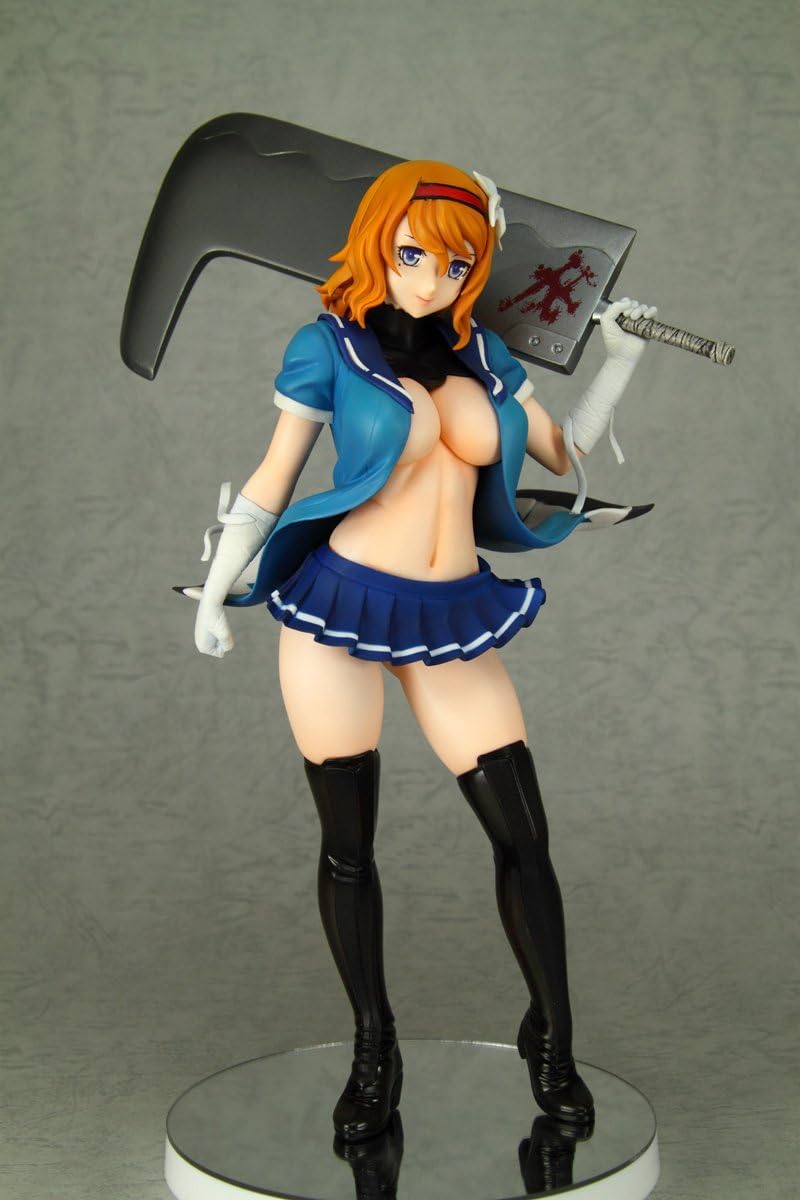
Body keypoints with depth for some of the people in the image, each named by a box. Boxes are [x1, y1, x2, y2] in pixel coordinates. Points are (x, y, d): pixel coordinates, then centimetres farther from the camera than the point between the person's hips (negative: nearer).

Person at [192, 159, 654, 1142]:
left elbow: (565, 451, 18)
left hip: (454, 617, 3)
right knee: (348, 844, 4)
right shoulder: (330, 345, -1)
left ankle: (551, 1040, 18)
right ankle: (373, 1051, 21)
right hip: (341, 608, -3)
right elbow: (272, 481, 3)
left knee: (523, 834, -1)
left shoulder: (480, 353, 11)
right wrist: (215, 592, 4)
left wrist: (622, 358, 10)